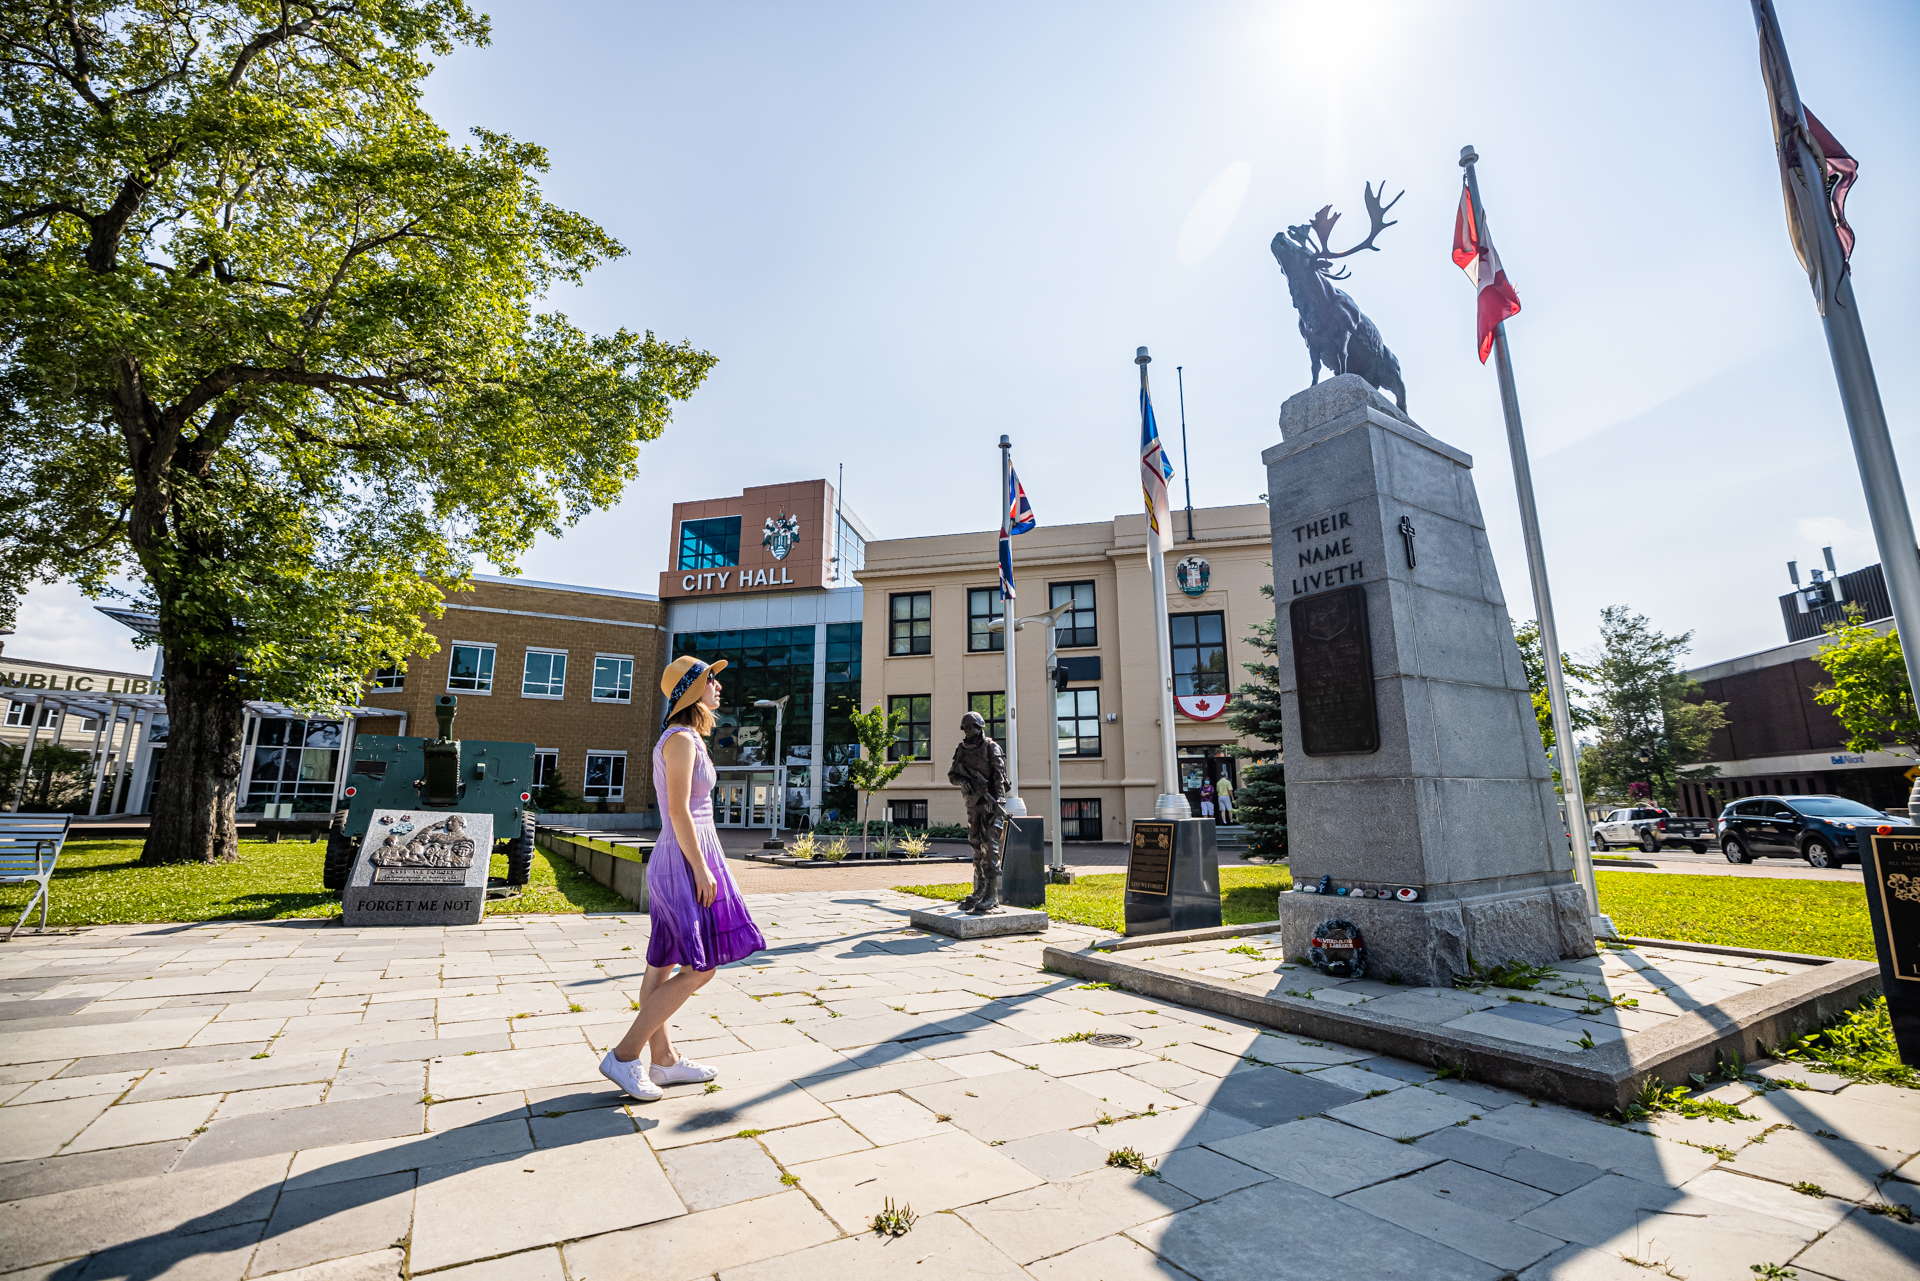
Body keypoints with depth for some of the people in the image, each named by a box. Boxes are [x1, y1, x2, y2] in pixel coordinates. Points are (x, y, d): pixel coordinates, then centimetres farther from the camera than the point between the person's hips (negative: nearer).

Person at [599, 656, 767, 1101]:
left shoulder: (681, 739, 16)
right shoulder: (682, 739, -15)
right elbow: (679, 810, -20)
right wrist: (702, 869, -20)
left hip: (675, 860, 10)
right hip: (685, 860, -10)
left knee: (664, 965, 12)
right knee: (700, 967, -5)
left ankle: (664, 1060, 21)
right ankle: (624, 1055, 2)